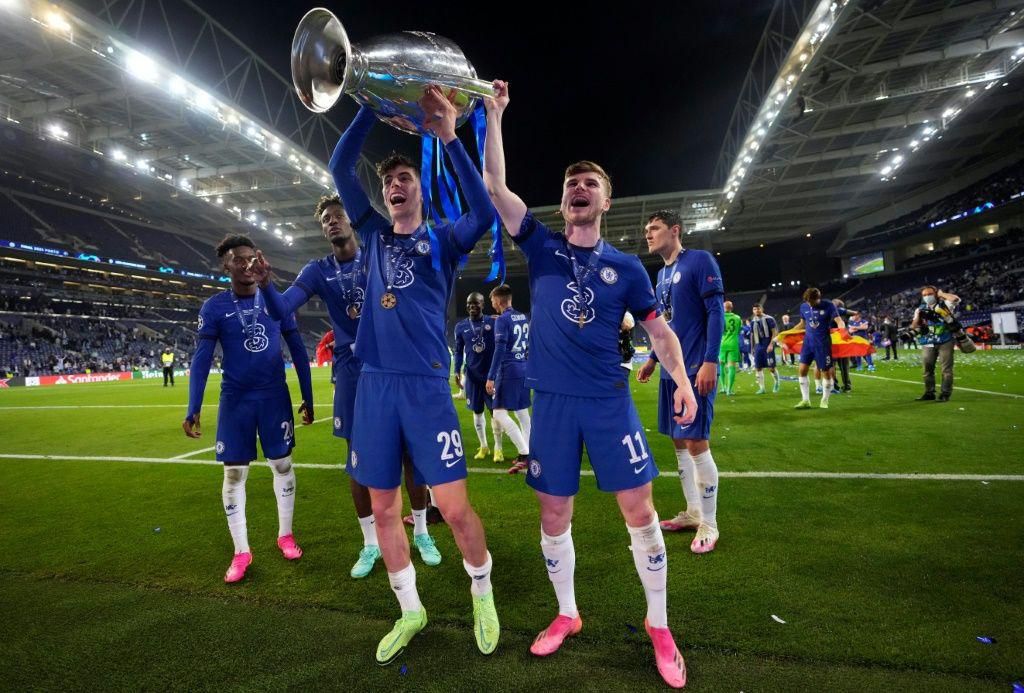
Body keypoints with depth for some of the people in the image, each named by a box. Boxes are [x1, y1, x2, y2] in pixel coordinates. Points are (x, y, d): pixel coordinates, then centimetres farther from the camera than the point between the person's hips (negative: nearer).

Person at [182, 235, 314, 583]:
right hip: (235, 400, -1)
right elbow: (201, 360, -3)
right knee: (234, 472, 4)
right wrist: (193, 409, -10)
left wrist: (307, 398, 4)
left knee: (282, 464, 8)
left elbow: (298, 351, 4)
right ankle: (241, 551, 20)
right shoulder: (214, 307, -4)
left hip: (275, 397, 1)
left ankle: (285, 534, 28)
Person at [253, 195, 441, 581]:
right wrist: (265, 284, -25)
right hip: (352, 369, 2)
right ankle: (371, 543, 24)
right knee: (357, 455, 6)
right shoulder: (319, 271, 5)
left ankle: (421, 532, 24)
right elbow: (281, 310, -6)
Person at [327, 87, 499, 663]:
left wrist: (449, 138, -17)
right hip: (375, 383, 5)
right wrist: (374, 105, 4)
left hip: (427, 384, -4)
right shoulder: (375, 235, 15)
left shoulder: (443, 240, 6)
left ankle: (482, 593, 26)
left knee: (455, 508, -4)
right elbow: (341, 167, 10)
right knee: (384, 507, 10)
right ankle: (411, 612, 30)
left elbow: (485, 213, -14)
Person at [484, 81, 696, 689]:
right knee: (555, 515, 10)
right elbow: (495, 186, -2)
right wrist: (495, 115, -4)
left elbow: (659, 329, 9)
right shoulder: (542, 247, 4)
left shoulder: (626, 267, 5)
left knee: (640, 510, 3)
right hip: (552, 403, 1)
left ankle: (659, 626, 27)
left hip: (610, 401, 0)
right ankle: (567, 615, 34)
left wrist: (684, 381, -5)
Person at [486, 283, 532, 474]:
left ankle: (524, 453, -12)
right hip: (524, 369, 8)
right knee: (522, 412, 14)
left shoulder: (502, 320, -11)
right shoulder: (523, 318, 13)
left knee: (499, 414, -6)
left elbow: (499, 350, -18)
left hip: (508, 371, -8)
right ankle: (527, 453, 19)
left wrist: (491, 377, -17)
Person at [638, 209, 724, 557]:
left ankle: (709, 524, 10)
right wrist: (652, 359, 21)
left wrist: (710, 361, -20)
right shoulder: (661, 274, 16)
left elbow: (715, 312, -13)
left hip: (695, 369, -8)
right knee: (679, 441, 12)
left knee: (696, 442, -5)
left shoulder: (700, 260, -7)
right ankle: (693, 512, 27)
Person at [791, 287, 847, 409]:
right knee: (802, 370, -1)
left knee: (826, 372, 2)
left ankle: (825, 400, 20)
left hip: (823, 343, -4)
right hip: (808, 342, 4)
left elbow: (839, 321, -14)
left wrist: (843, 330, -34)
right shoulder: (803, 307, 3)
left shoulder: (828, 305, -9)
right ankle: (805, 400, 9)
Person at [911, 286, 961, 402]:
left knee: (946, 369, -1)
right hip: (928, 344, 3)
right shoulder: (921, 309, 9)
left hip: (945, 342, -3)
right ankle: (929, 393, 15)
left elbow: (955, 299, -22)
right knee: (928, 369, 6)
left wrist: (941, 293, -6)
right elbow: (913, 327, 8)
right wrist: (918, 317, -10)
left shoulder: (944, 305, 0)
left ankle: (945, 394, 3)